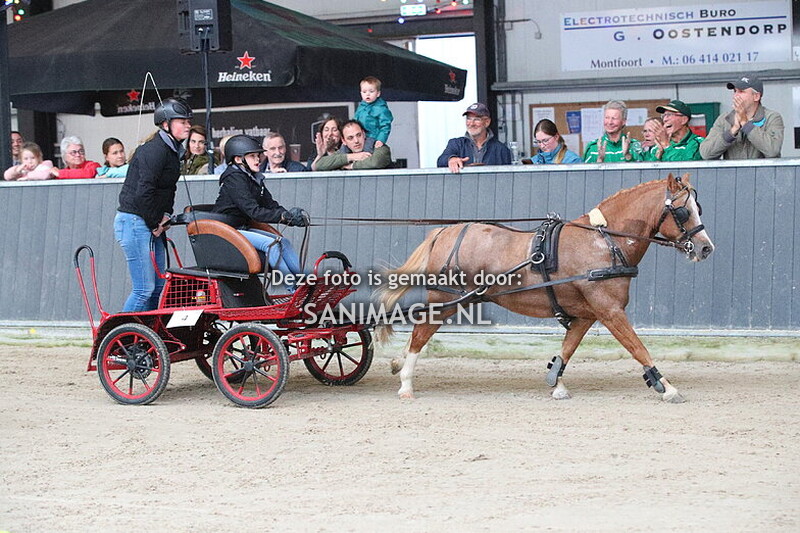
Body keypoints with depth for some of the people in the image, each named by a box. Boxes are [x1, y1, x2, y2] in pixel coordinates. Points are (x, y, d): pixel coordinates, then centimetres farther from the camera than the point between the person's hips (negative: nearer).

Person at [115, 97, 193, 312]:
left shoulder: (173, 151, 13)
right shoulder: (155, 150, -17)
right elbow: (143, 192, -24)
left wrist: (165, 216, 5)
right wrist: (155, 224, -13)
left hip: (151, 224, 10)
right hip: (134, 222, -10)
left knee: (158, 286, 11)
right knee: (145, 289, -11)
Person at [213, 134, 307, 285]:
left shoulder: (255, 179, 11)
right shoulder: (234, 179, -18)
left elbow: (271, 205, 6)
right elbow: (253, 211, -26)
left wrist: (290, 215, -13)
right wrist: (283, 216, -32)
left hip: (242, 228, 9)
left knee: (283, 242, 0)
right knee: (271, 244, -22)